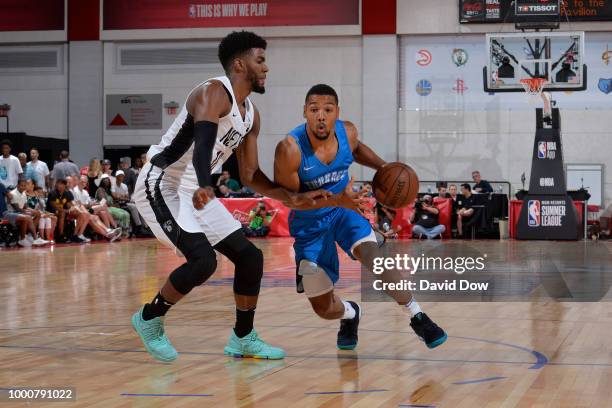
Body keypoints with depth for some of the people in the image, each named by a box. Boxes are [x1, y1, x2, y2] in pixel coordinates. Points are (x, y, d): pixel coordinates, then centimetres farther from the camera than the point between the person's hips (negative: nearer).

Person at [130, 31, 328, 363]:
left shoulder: (250, 114, 9)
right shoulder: (214, 93, -19)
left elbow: (249, 175, 15)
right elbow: (203, 143, -38)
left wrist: (290, 198, 4)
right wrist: (204, 186, -55)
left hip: (195, 192, 9)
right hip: (161, 186, -9)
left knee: (250, 256, 5)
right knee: (203, 260, -23)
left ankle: (243, 338, 17)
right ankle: (149, 319, 0)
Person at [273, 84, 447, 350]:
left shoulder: (347, 132, -14)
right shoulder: (290, 149, -29)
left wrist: (382, 167, -6)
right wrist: (336, 200, -34)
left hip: (344, 209, 2)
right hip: (309, 223, -2)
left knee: (373, 257, -29)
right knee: (323, 308, 1)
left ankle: (418, 318, -14)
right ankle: (349, 314, 38)